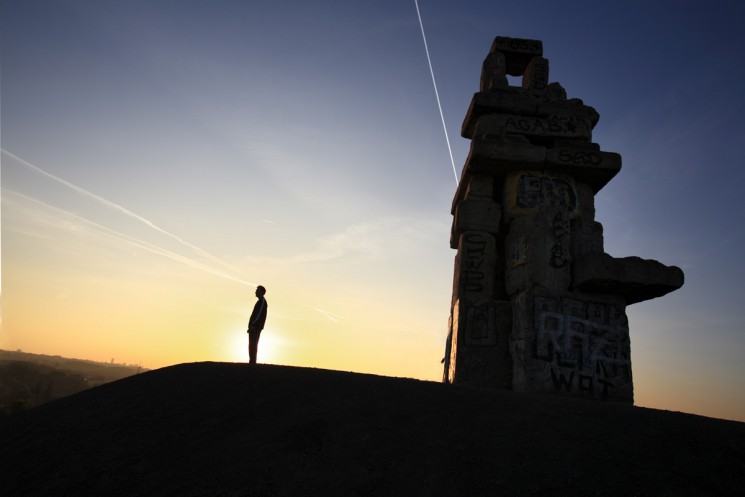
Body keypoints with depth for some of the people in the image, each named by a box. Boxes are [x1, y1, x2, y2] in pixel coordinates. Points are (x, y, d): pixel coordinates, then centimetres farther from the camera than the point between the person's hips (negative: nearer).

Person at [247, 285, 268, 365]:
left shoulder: (262, 302, -8)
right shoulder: (260, 302, 22)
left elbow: (259, 314, -18)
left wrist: (253, 325, -22)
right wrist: (251, 325, 18)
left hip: (256, 326, -10)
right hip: (255, 327, 10)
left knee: (253, 344, -12)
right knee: (252, 345, 8)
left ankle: (252, 361, -14)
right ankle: (252, 361, 9)